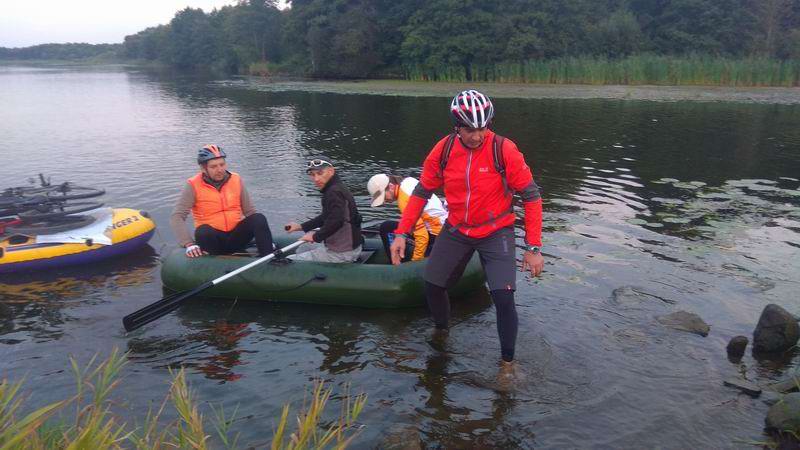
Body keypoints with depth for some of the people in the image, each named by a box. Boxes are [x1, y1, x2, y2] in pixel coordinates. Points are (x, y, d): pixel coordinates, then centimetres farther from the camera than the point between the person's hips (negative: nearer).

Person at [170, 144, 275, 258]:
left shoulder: (236, 180, 4)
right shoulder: (194, 185, -5)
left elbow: (250, 212, 8)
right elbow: (176, 217, -12)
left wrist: (264, 238, -4)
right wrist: (189, 244, -26)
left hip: (236, 237, 3)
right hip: (211, 239, -2)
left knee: (259, 219, -23)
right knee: (203, 232, -35)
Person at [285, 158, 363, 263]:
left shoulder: (334, 192, -22)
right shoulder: (337, 188, 11)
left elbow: (335, 222, -33)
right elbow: (326, 217, 23)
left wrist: (316, 237, -18)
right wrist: (301, 226, 20)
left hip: (341, 253, -11)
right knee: (301, 250, 30)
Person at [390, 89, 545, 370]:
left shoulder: (504, 150, -20)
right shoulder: (443, 150, -10)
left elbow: (531, 196, -14)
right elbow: (422, 191, 1)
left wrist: (533, 248, -16)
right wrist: (401, 233, -6)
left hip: (495, 233, -3)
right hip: (456, 231, 4)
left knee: (503, 298, -15)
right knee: (432, 286, 9)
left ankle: (507, 362, 8)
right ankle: (441, 332, 40)